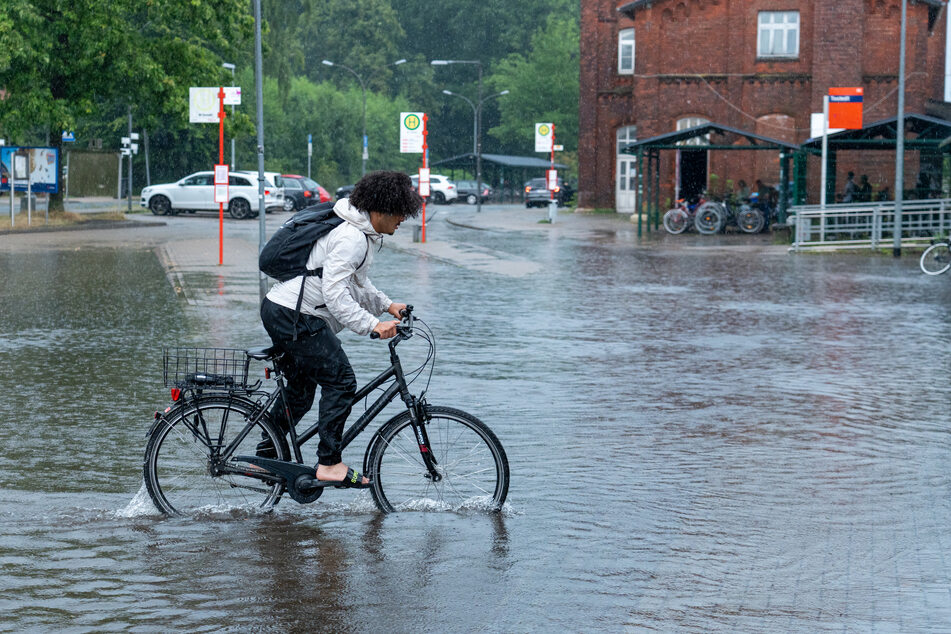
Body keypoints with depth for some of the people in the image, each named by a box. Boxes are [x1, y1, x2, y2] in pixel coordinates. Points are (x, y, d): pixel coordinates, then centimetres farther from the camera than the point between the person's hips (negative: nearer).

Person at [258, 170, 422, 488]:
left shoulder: (364, 234, 14)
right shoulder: (351, 238, -21)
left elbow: (356, 282, 25)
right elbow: (334, 292, -27)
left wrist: (386, 304, 13)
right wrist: (372, 325, -28)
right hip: (295, 318, -11)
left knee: (300, 392, 18)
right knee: (341, 381, -9)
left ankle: (264, 457, 28)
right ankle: (329, 464, -6)